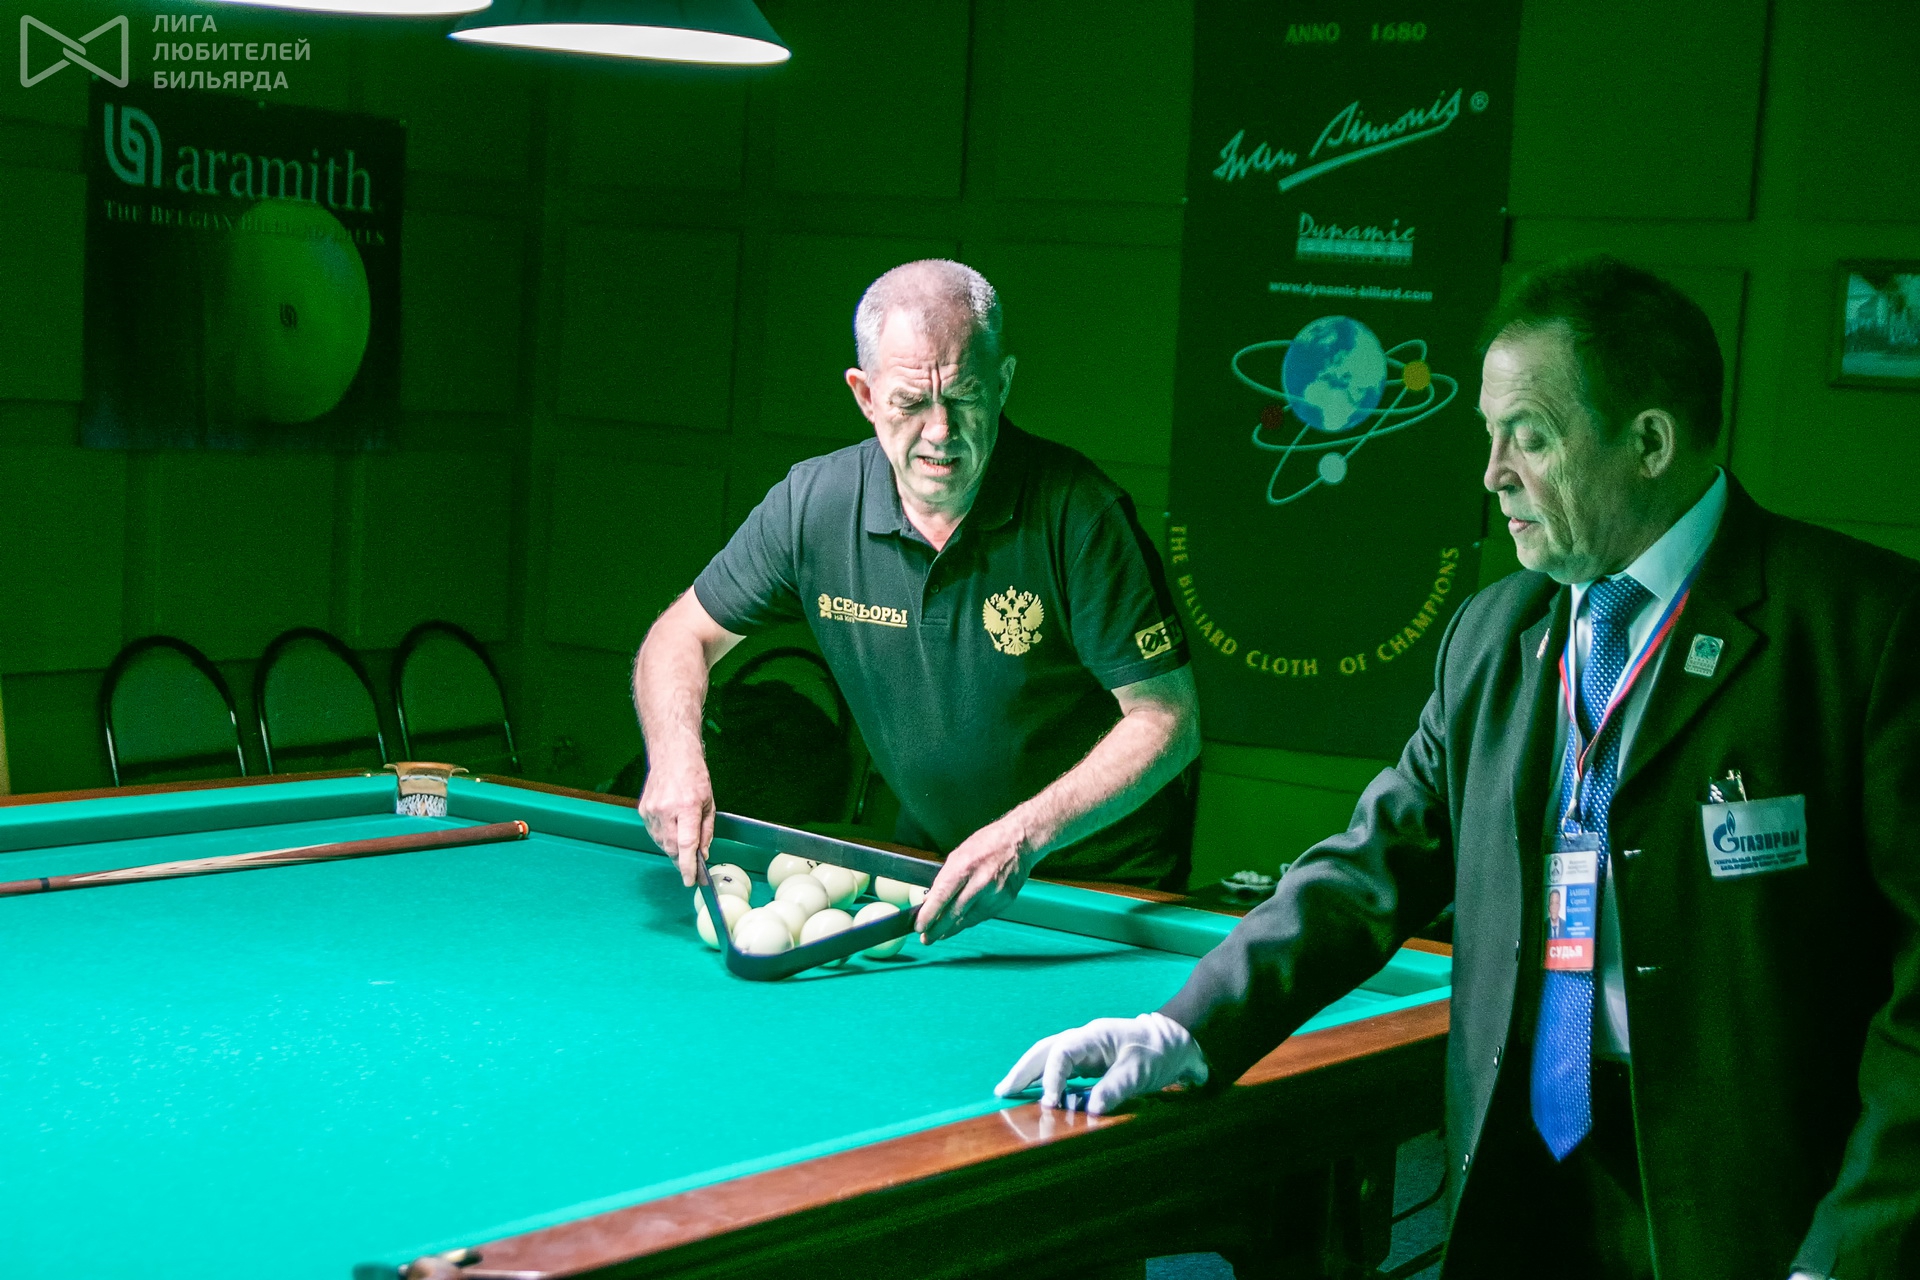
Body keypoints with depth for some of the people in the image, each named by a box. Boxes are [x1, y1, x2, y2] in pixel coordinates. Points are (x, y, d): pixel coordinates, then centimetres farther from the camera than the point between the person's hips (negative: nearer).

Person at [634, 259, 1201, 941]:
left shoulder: (1075, 511, -22)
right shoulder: (812, 503, -11)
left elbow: (1169, 719, -21)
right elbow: (683, 635, 4)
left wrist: (1025, 834, -34)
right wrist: (675, 756, -18)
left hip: (1105, 885, -4)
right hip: (927, 860, 4)